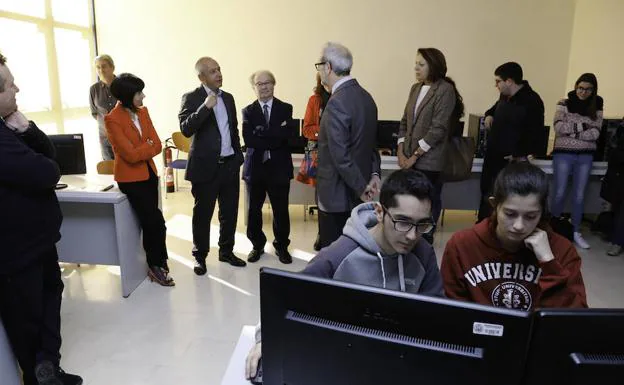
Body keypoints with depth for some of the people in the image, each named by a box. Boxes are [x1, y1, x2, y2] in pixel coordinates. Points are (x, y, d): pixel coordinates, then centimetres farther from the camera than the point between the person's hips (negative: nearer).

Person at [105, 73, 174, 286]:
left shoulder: (142, 111, 5)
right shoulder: (113, 119, -14)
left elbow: (157, 146, 0)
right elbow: (131, 154, -19)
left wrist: (141, 150, -16)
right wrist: (148, 145, -5)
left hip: (149, 173, 6)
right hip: (130, 178, -6)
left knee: (149, 222, 11)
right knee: (156, 222, -7)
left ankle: (154, 266, 23)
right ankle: (158, 265, 13)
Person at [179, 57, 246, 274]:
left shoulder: (228, 97, 11)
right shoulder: (192, 98, -7)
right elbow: (186, 129, -20)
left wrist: (238, 155, 17)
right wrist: (205, 107, -27)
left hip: (230, 164, 6)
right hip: (206, 166, -5)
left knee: (230, 212, 13)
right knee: (203, 214, 6)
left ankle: (226, 251, 29)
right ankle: (200, 257, 21)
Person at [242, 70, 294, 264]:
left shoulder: (286, 109, 3)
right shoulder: (248, 111, 5)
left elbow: (286, 135, -14)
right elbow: (248, 140, -10)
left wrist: (261, 133, -16)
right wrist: (274, 137, -15)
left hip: (279, 167, -1)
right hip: (255, 167, 1)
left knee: (281, 210, 7)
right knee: (254, 210, 10)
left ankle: (281, 246, 25)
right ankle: (257, 245, 29)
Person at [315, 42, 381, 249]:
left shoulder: (337, 103, -20)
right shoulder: (365, 96, 9)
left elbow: (340, 156, -23)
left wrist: (362, 188, -14)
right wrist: (374, 173, 7)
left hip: (337, 194, -9)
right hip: (355, 193, 9)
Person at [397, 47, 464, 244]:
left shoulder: (445, 90, -9)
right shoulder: (415, 88, 11)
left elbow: (438, 129, -15)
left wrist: (415, 156, -13)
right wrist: (401, 152, 1)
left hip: (429, 161, -6)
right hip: (409, 159, 6)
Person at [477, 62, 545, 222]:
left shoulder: (532, 101, -16)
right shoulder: (505, 96, 11)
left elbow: (535, 132, -19)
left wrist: (520, 154, -20)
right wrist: (489, 114, 14)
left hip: (511, 160, -9)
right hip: (492, 156, 9)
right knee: (486, 194, 17)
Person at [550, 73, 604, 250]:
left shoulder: (596, 108, 6)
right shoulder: (564, 104, 1)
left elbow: (595, 133, -5)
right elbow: (559, 127, -12)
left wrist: (571, 131, -13)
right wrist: (582, 125, -13)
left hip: (585, 156, 2)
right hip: (563, 154, -2)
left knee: (579, 195, 6)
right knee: (560, 193, 0)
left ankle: (576, 232, 16)